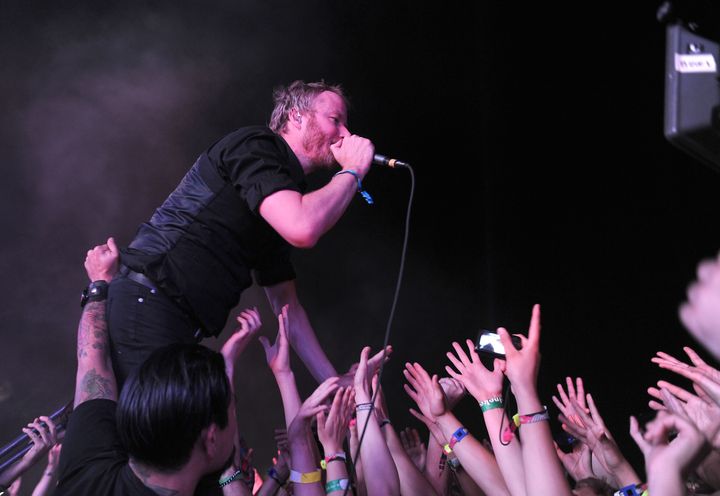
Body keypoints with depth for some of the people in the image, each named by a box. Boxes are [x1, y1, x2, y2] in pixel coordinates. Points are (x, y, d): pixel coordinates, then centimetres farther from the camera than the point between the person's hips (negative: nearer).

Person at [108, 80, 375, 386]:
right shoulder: (254, 145, -5)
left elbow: (286, 305, 25)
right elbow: (303, 230, -22)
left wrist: (336, 384, 21)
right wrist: (352, 171, -4)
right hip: (145, 306, -10)